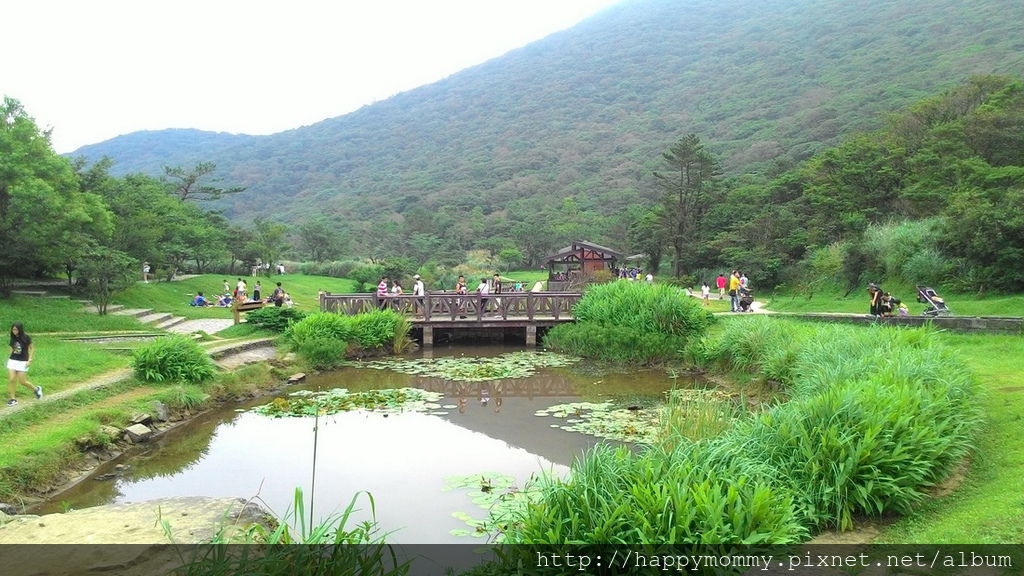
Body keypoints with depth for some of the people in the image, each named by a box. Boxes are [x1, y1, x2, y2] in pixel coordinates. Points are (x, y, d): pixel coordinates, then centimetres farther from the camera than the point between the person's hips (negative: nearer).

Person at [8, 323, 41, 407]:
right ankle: (12, 399, 3)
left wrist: (29, 360, -10)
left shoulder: (26, 338, -9)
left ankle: (36, 389, 23)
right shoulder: (13, 338, 3)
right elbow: (12, 349, 15)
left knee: (22, 382, -3)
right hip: (12, 361, 4)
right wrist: (9, 358, 10)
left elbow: (32, 349, -4)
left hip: (22, 362, -4)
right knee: (11, 380, -5)